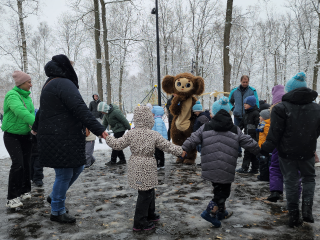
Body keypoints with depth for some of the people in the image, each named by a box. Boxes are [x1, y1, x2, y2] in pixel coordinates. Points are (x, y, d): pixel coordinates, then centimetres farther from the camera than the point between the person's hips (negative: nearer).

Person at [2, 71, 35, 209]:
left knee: (26, 164, 9)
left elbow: (31, 113, 1)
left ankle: (25, 191, 24)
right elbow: (21, 112, -33)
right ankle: (12, 198, -7)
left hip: (25, 135, 7)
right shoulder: (12, 95, -18)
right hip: (12, 136, -7)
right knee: (17, 164, -15)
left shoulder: (27, 97, 7)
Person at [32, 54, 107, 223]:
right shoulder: (64, 84, -15)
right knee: (64, 174, 1)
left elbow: (43, 109, 32)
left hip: (65, 137, 10)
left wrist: (36, 127, 46)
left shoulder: (50, 84, 19)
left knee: (77, 167, 17)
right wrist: (98, 129, -27)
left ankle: (54, 197, 33)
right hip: (61, 139, -10)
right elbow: (80, 109, -25)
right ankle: (57, 212, 18)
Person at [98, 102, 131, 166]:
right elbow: (105, 123, 13)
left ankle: (113, 161, 4)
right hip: (115, 130, 9)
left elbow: (124, 120, -19)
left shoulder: (116, 111, -24)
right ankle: (122, 160, 21)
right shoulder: (106, 113, 3)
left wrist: (129, 129, -12)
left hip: (120, 129, -9)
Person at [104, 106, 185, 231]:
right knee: (145, 194, 5)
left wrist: (107, 138, 16)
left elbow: (118, 145, 1)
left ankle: (150, 214, 40)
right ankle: (140, 222, 14)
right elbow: (167, 146, -5)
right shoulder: (154, 135, -10)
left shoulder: (130, 134, -3)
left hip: (135, 167, 6)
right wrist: (180, 151, 8)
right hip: (147, 168, -5)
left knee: (149, 191, 22)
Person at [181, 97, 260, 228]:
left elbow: (193, 139, 1)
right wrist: (260, 150, 28)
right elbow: (249, 143, 11)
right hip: (226, 169, -2)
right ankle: (210, 212, -2)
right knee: (223, 191, 11)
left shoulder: (206, 127, 5)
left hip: (210, 167, 3)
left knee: (218, 189, 22)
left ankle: (221, 212, 36)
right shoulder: (235, 130, 5)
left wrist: (183, 148, 9)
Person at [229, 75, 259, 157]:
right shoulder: (234, 91, 8)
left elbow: (256, 103, 4)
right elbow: (230, 101, 22)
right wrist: (232, 108, 7)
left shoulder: (252, 91, 1)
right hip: (237, 116, 2)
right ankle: (238, 151, 16)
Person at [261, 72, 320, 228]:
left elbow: (275, 133, -17)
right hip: (307, 152, 3)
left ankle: (294, 216, 19)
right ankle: (307, 208, 8)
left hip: (287, 152, -3)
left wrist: (266, 148, -6)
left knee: (291, 182, 11)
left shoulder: (281, 108, -15)